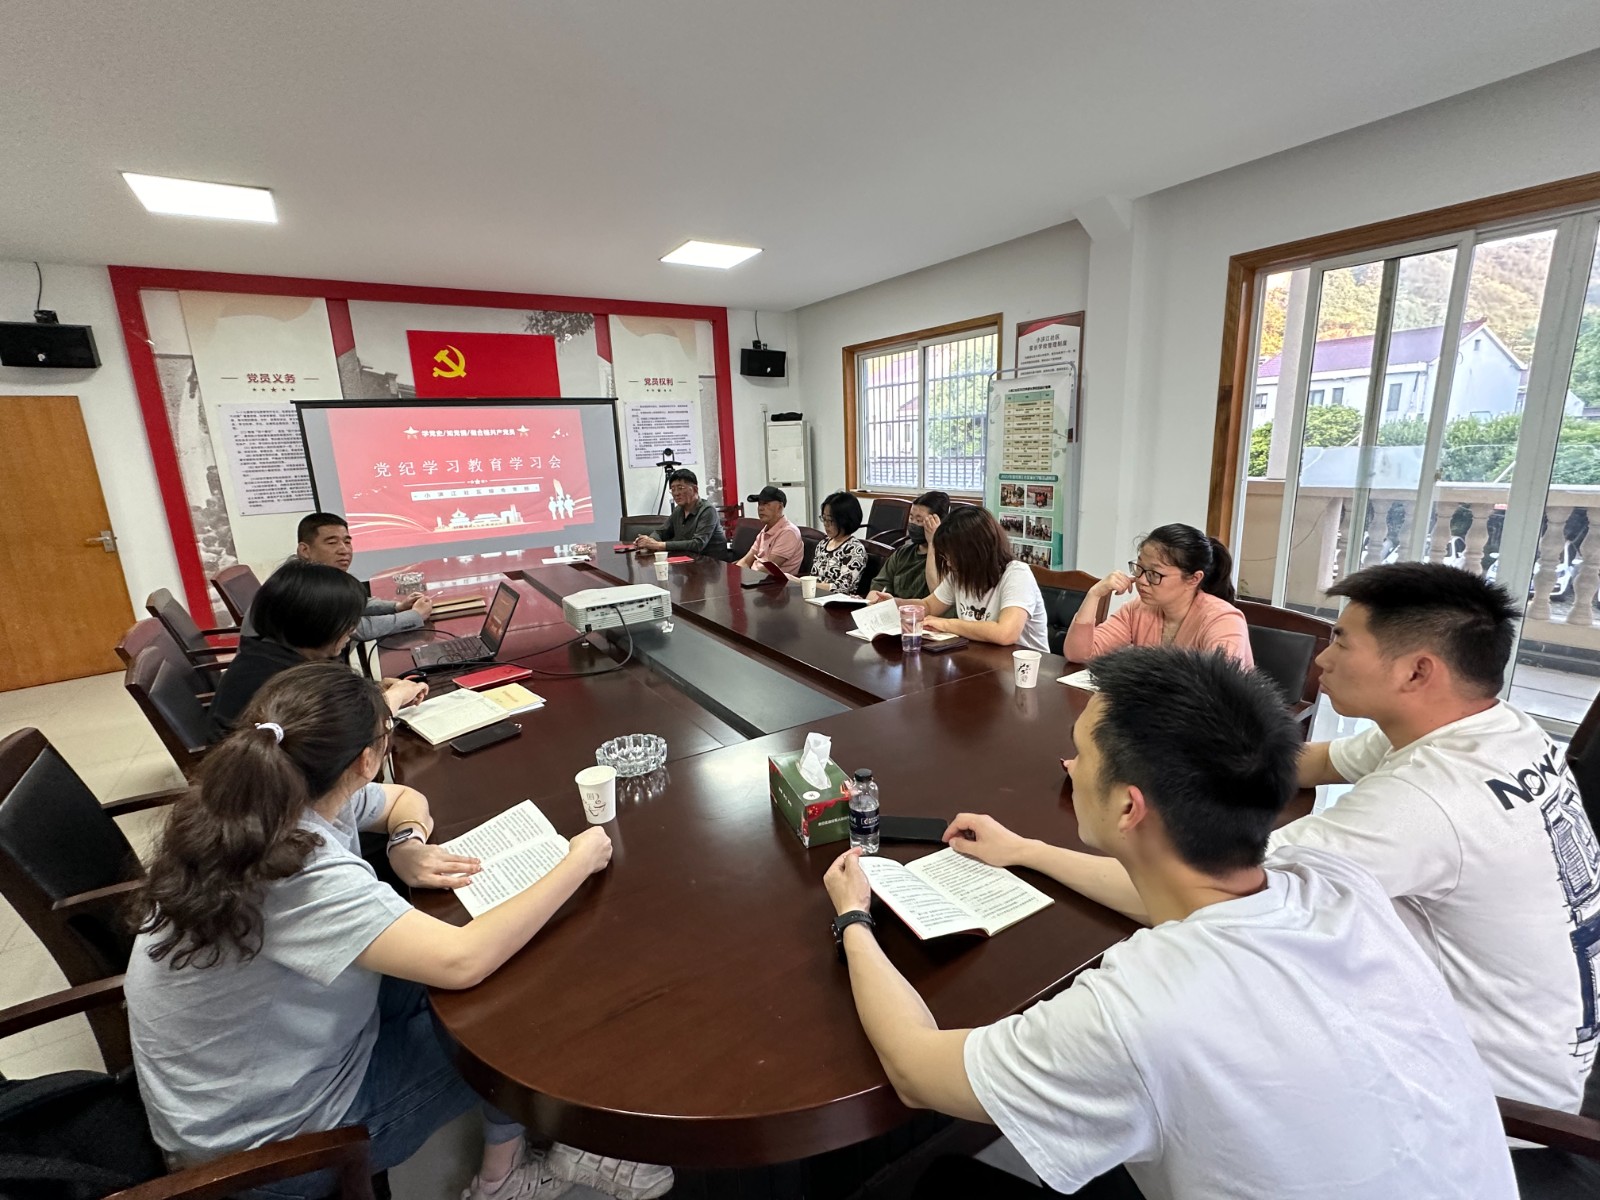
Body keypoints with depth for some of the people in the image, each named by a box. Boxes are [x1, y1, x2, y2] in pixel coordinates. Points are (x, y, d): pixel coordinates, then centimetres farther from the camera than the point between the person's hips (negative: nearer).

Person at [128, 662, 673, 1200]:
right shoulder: (299, 877, -38)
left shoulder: (262, 800, -11)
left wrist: (408, 844, -16)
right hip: (261, 1136, -7)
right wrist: (578, 863, -31)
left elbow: (405, 798, 6)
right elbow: (461, 961, -43)